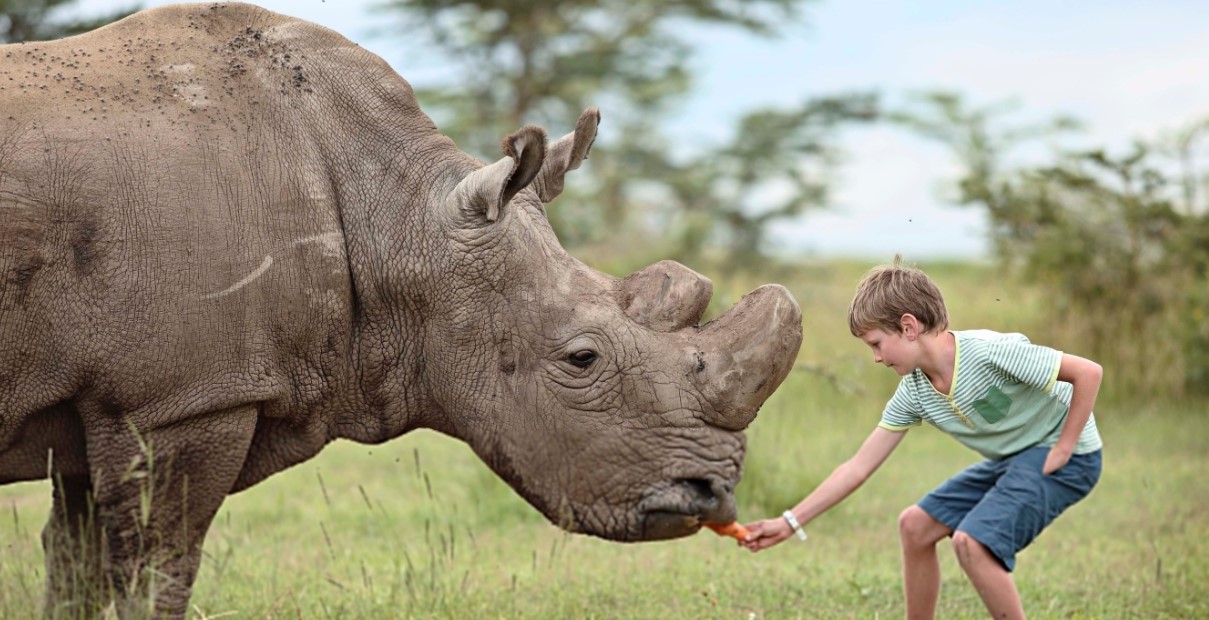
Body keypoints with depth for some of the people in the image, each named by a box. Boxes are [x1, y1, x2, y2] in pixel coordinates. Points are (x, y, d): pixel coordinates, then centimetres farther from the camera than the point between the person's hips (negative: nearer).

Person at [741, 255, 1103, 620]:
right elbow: (859, 467, -1)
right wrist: (791, 523, -4)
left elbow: (1089, 372, -26)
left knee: (971, 541, -25)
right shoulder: (913, 394, -5)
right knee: (916, 525, 8)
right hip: (1011, 459, 8)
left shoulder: (990, 352, -28)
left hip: (1065, 456, -8)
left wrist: (1061, 451, -22)